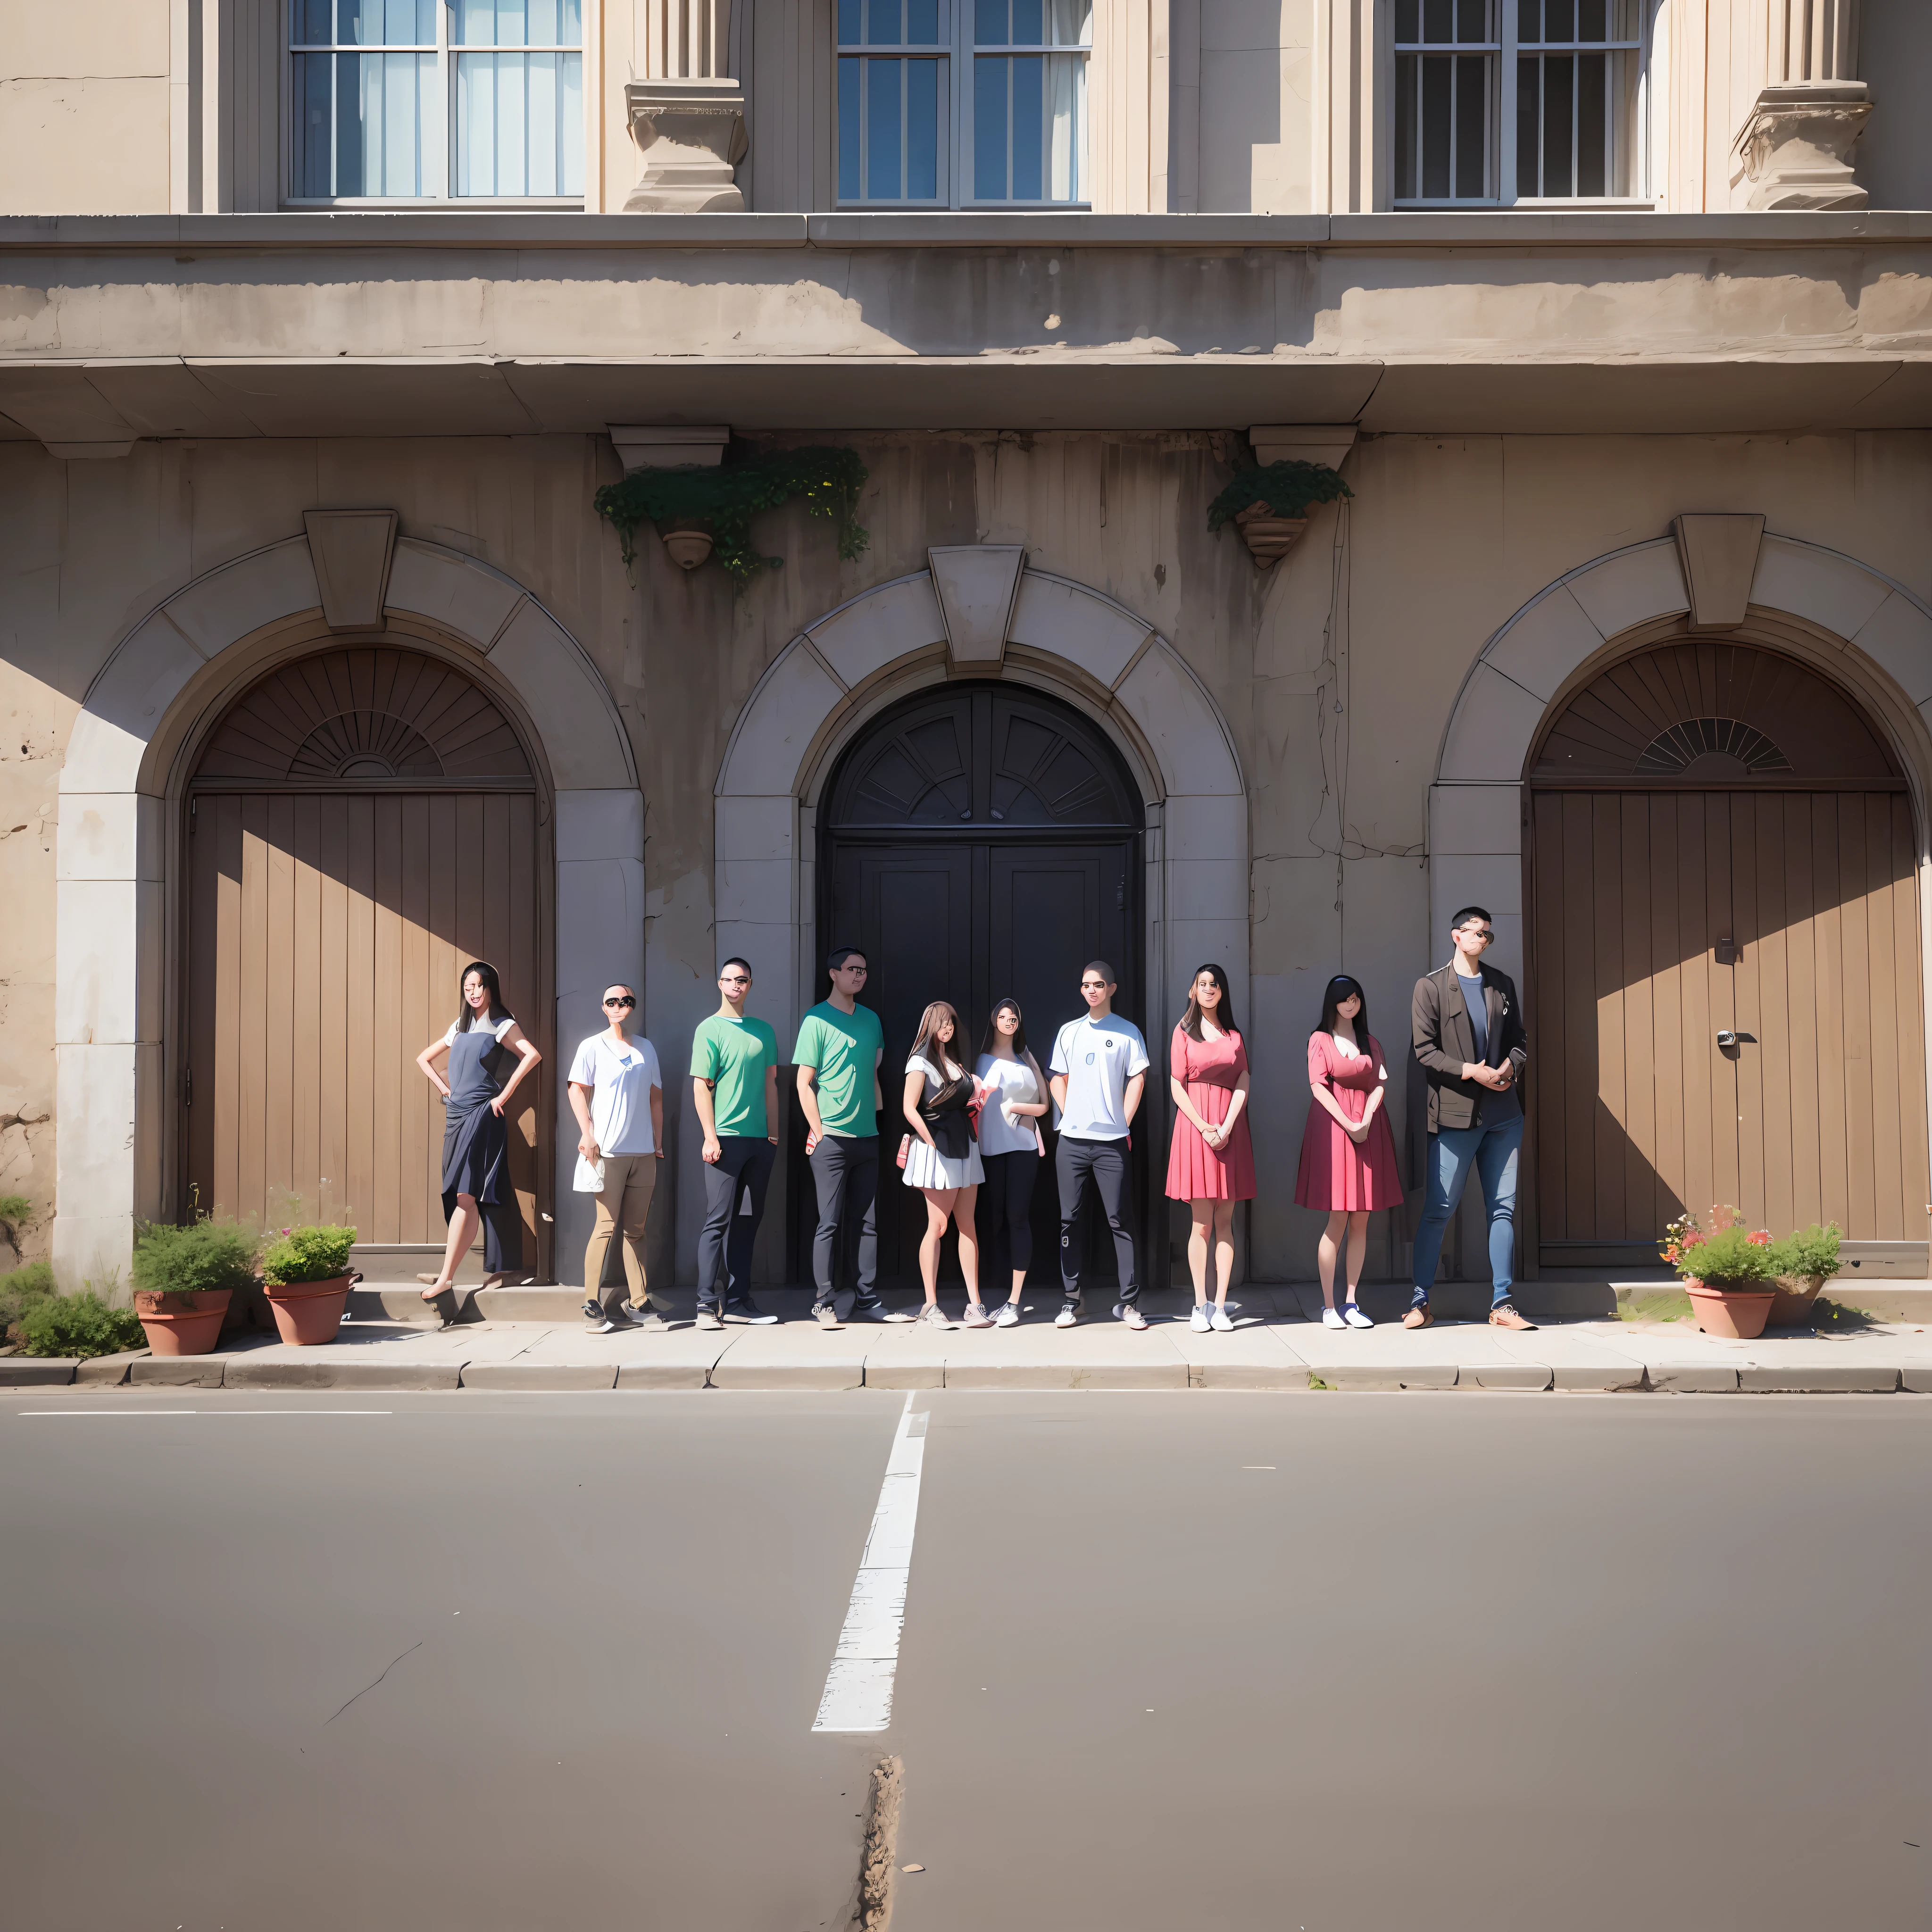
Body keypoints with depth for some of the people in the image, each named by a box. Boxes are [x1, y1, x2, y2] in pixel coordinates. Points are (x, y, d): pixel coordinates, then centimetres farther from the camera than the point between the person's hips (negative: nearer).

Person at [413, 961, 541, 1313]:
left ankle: (447, 1275, -16)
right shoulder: (460, 1027, 19)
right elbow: (424, 1059, 30)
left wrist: (504, 1096, -17)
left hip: (482, 1115, -7)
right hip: (456, 1114, 7)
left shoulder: (501, 1026, -1)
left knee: (465, 1195, -13)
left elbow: (532, 1054, -19)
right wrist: (444, 1088, 14)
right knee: (461, 1197, 3)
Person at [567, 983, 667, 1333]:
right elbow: (578, 1091, -2)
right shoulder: (593, 1047, 3)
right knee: (607, 1226, -8)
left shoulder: (646, 1048, 15)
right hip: (608, 1151, -4)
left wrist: (658, 1142, 12)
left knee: (636, 1229, 7)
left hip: (643, 1152, 4)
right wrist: (587, 1133, -13)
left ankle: (639, 1303, 10)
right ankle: (592, 1304, -2)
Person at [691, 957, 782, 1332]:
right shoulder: (710, 1030, -1)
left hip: (760, 1139, 5)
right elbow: (701, 1086, -5)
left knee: (747, 1220, 8)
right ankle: (707, 1304, -4)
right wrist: (710, 1137, -12)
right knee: (718, 1220, -6)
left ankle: (738, 1300, 14)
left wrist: (773, 1133, 12)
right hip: (726, 1137, -5)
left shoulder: (764, 1031, 14)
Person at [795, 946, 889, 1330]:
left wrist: (880, 1115, 11)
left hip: (868, 1138, 5)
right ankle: (823, 1303, 3)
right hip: (831, 1138, -5)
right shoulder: (817, 1020, -5)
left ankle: (867, 1300, 13)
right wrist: (819, 1131, -11)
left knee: (869, 1222, 6)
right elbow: (804, 1083, -6)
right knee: (830, 1223, -3)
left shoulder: (871, 1020, 12)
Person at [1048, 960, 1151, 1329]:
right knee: (1070, 1219, 4)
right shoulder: (1069, 1032, 12)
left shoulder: (1127, 1032, 3)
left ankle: (1128, 1302, -1)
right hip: (1071, 1140, 3)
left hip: (1111, 1141, -3)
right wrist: (1069, 1115, 4)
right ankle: (1073, 1298, 11)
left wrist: (1123, 1121, -5)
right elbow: (1058, 1079, 15)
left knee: (1119, 1219, -4)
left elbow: (1137, 1078, 0)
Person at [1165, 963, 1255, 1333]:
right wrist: (1204, 1128, -12)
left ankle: (1220, 1306, 2)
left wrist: (1227, 1127, -9)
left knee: (1225, 1222, 1)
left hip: (1230, 1128, 2)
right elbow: (1177, 1087, 0)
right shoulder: (1184, 1031, 7)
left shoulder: (1234, 1035, 14)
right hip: (1195, 1126, -2)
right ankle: (1200, 1305, 1)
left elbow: (1242, 1084, 5)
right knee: (1201, 1223, -4)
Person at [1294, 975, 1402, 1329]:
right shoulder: (1320, 1040, 5)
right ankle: (1328, 1306, -2)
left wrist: (1365, 1123, -12)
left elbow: (1380, 1085, 4)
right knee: (1338, 1220, -7)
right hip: (1333, 1128, -4)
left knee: (1361, 1221, 2)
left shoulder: (1371, 1043, 16)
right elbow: (1318, 1086, -6)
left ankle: (1351, 1303, 7)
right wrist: (1348, 1124, -15)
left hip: (1369, 1131, 4)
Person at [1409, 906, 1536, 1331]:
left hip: (1503, 1113, 5)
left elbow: (1519, 1038, 16)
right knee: (1438, 1210, -1)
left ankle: (1502, 1304, 10)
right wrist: (1471, 1072, -15)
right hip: (1454, 1113, -5)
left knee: (1503, 1208, 5)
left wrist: (1510, 1066, -5)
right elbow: (1425, 1050, -6)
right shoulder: (1431, 987, -1)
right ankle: (1420, 1302, 8)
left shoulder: (1503, 985, 14)